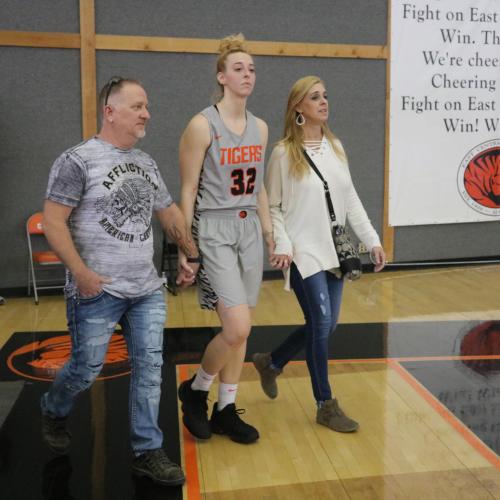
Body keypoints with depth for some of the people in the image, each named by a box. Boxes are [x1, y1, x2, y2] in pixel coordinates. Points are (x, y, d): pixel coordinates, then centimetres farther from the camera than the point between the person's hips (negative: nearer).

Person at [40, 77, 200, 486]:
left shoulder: (146, 163, 11)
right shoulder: (78, 160, -10)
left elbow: (169, 212, 20)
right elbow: (52, 221, -13)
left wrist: (193, 255, 17)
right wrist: (80, 273, -19)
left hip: (147, 290, 6)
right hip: (97, 292, -6)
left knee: (150, 366, 4)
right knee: (86, 369, 6)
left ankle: (148, 451, 17)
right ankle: (53, 412, 39)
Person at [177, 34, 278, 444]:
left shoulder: (260, 128, 10)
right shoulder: (202, 125, -10)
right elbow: (188, 190, -9)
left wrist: (269, 233, 14)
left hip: (249, 229, 7)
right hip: (214, 230, -6)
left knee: (239, 330, 9)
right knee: (238, 328, -13)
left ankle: (226, 410, 24)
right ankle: (195, 390, 14)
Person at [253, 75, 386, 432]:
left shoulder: (336, 147, 10)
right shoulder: (284, 153, -6)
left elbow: (351, 199, 11)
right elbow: (273, 207, -4)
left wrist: (372, 240, 7)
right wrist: (282, 245, -16)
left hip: (333, 251, 6)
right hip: (304, 252, -6)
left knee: (326, 325, 11)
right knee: (321, 324, -9)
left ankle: (271, 363, 35)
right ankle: (326, 406, 9)